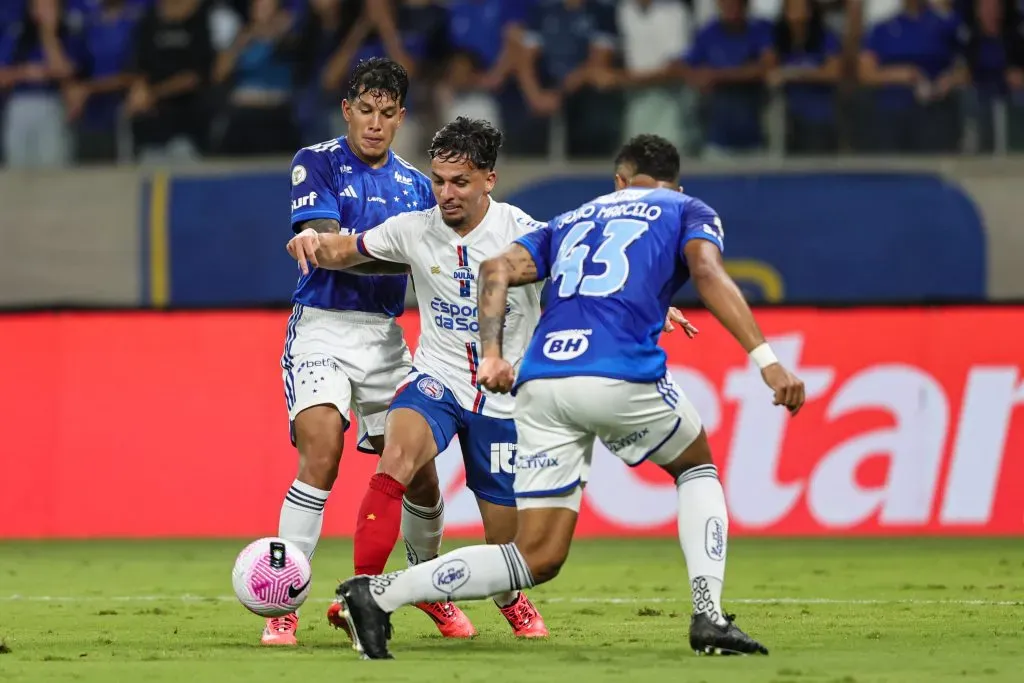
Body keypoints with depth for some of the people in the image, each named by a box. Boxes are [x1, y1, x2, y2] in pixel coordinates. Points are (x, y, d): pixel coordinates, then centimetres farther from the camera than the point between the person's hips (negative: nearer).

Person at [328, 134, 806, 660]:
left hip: (540, 381, 4)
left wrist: (491, 355, 6)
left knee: (538, 559, 9)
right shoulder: (689, 211, 19)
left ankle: (377, 595, -5)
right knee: (698, 468, 27)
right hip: (621, 375, -4)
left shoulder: (573, 220, 32)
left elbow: (498, 269, 15)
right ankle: (709, 617, 10)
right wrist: (765, 359, -11)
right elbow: (707, 272, -3)